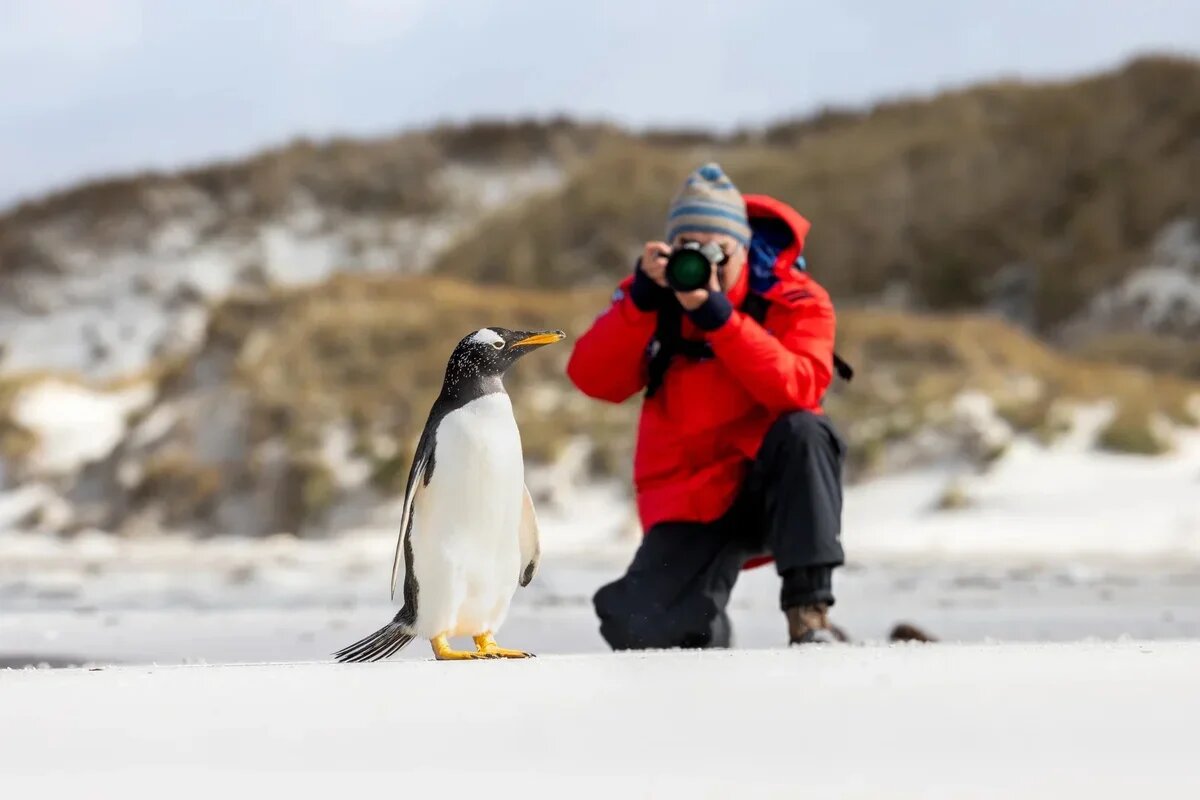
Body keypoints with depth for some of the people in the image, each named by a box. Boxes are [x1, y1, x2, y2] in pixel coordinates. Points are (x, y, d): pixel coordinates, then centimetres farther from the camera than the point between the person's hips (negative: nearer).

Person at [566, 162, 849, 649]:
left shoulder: (794, 301, -8)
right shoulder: (653, 295, 1)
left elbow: (798, 390, -27)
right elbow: (594, 381, -12)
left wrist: (719, 317, -31)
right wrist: (641, 298, -23)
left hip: (774, 487, -1)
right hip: (692, 504, 2)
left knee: (805, 431, -35)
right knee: (642, 633, -21)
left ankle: (809, 612, -29)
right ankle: (706, 626, 18)